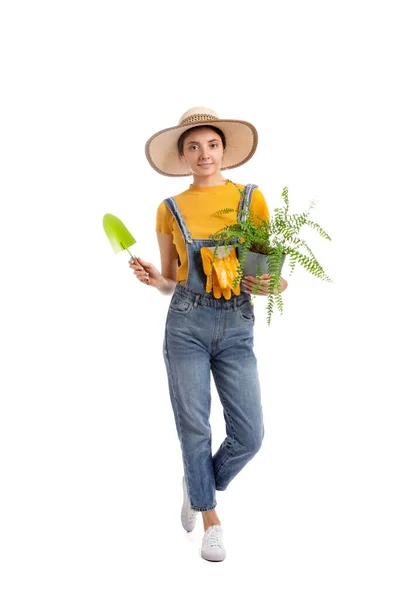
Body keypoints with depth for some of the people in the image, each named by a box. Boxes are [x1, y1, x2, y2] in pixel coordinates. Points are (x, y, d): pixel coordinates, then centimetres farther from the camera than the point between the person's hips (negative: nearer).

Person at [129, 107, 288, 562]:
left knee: (249, 435, -1)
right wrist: (153, 279, -10)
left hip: (237, 326, 1)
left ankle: (198, 485, 31)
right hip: (187, 324, 0)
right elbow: (171, 281, 11)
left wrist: (272, 284, -13)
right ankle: (209, 517, 28)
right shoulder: (170, 209, 5)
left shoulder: (252, 198, 4)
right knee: (194, 429, 4)